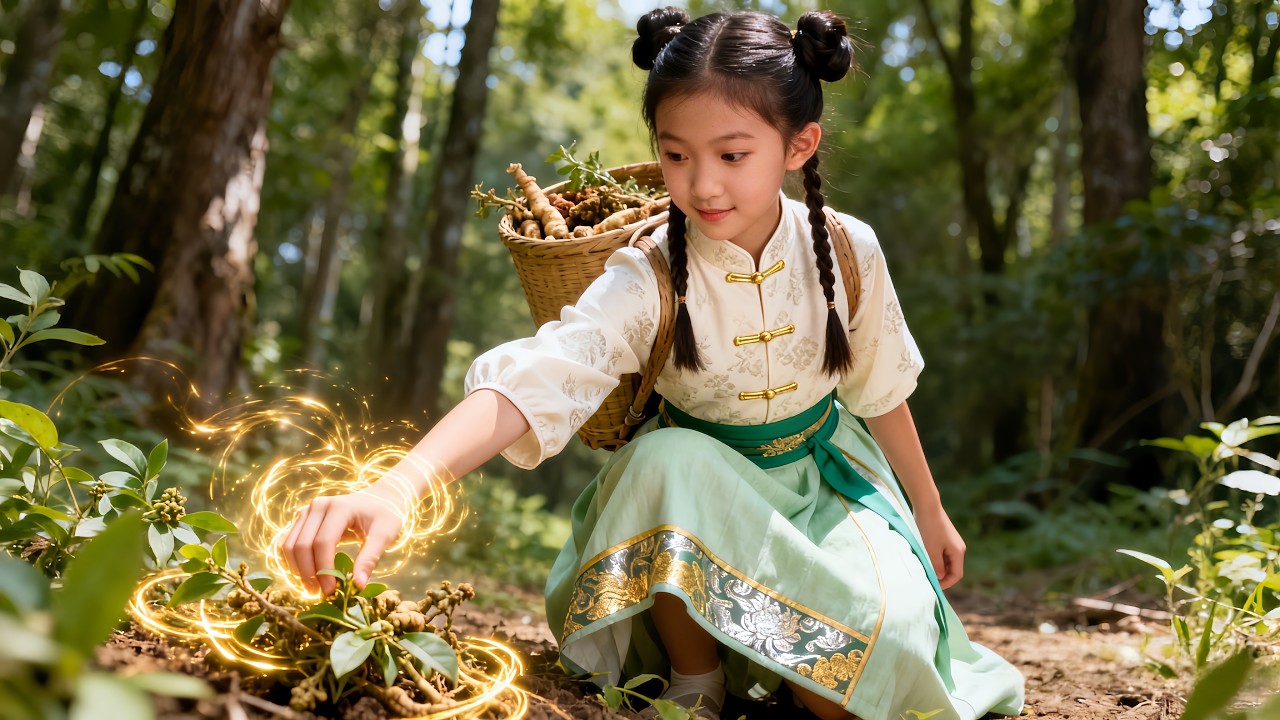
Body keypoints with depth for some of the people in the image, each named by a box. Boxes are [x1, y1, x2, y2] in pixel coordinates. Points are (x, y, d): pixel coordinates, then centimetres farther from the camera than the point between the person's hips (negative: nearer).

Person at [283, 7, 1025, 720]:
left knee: (888, 627, -27)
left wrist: (929, 513, 13)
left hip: (825, 477, 1)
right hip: (698, 490, -1)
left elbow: (881, 390, 1)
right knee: (663, 462, -36)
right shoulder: (648, 278, -25)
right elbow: (533, 380, -41)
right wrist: (393, 489, -57)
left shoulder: (847, 251, -16)